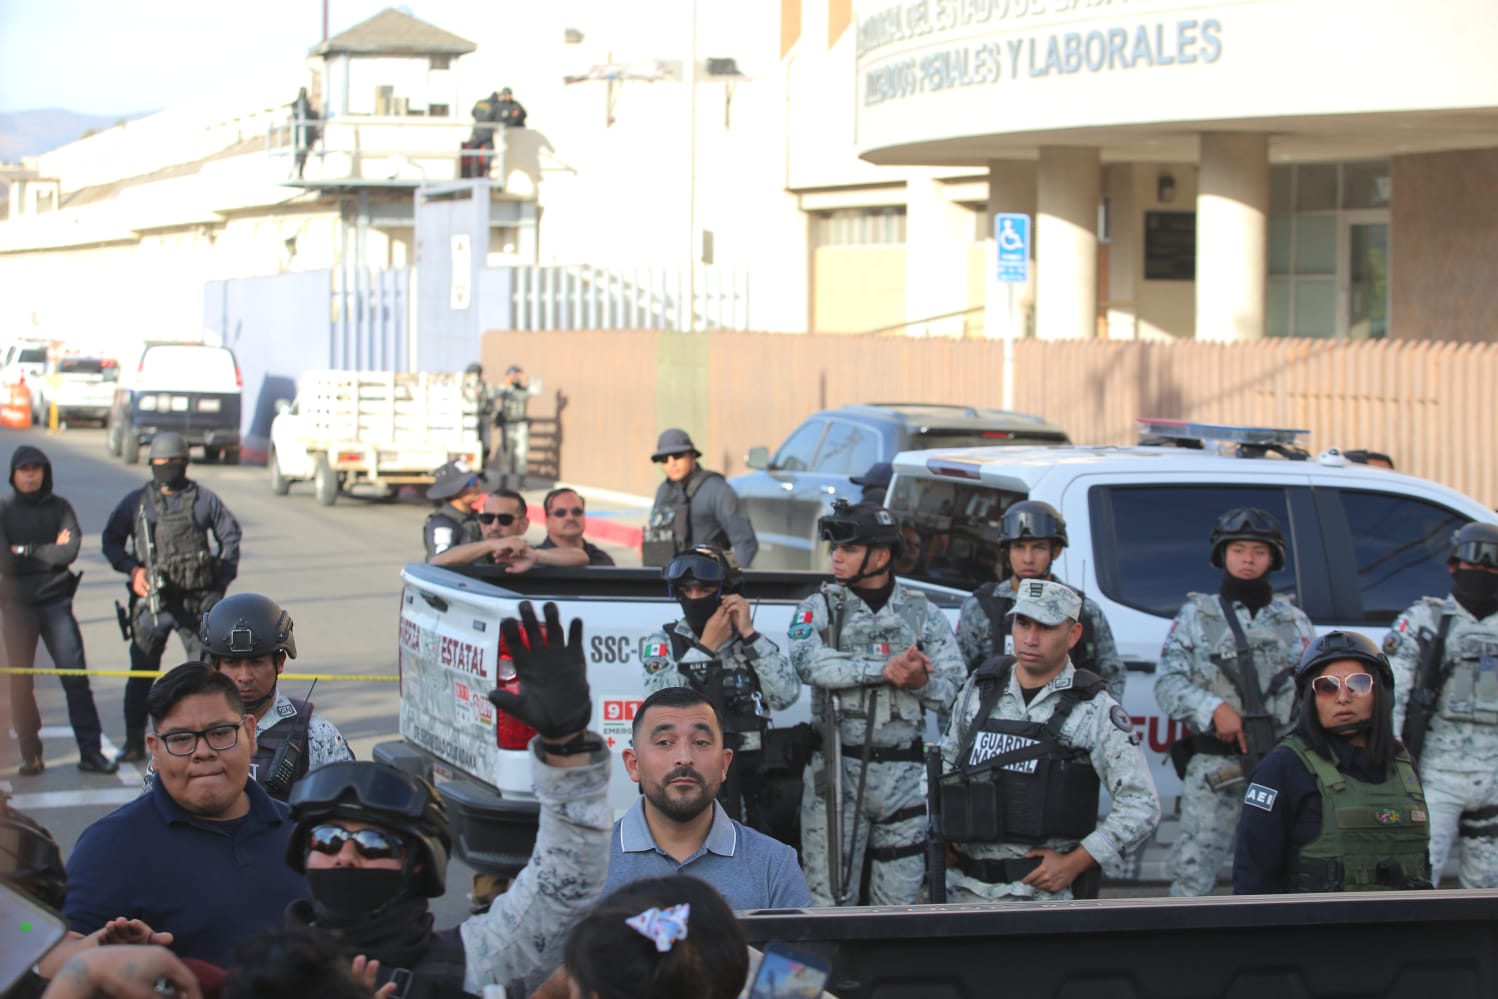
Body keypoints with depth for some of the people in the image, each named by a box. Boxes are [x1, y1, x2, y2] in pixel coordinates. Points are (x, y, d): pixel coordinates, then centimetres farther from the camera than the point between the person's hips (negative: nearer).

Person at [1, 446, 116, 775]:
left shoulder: (59, 507, 6)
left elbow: (70, 551, -8)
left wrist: (27, 551, -8)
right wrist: (50, 552, -7)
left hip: (56, 601, 1)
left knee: (76, 677, -4)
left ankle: (91, 751, -2)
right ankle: (30, 753, 11)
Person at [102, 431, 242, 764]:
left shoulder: (203, 499, 5)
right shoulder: (136, 502, 6)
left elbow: (230, 534, 14)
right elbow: (111, 541, 11)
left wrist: (222, 579, 5)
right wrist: (132, 569, -6)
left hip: (196, 599, 0)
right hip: (151, 600, 0)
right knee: (141, 672, 0)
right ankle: (134, 743, 7)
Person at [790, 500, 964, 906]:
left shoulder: (922, 613, 10)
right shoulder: (819, 607, 6)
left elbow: (953, 689, 2)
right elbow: (808, 661, -15)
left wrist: (920, 682, -20)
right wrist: (885, 670, -21)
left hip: (903, 772, 2)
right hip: (837, 768, -1)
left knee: (898, 900, 4)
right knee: (830, 897, -2)